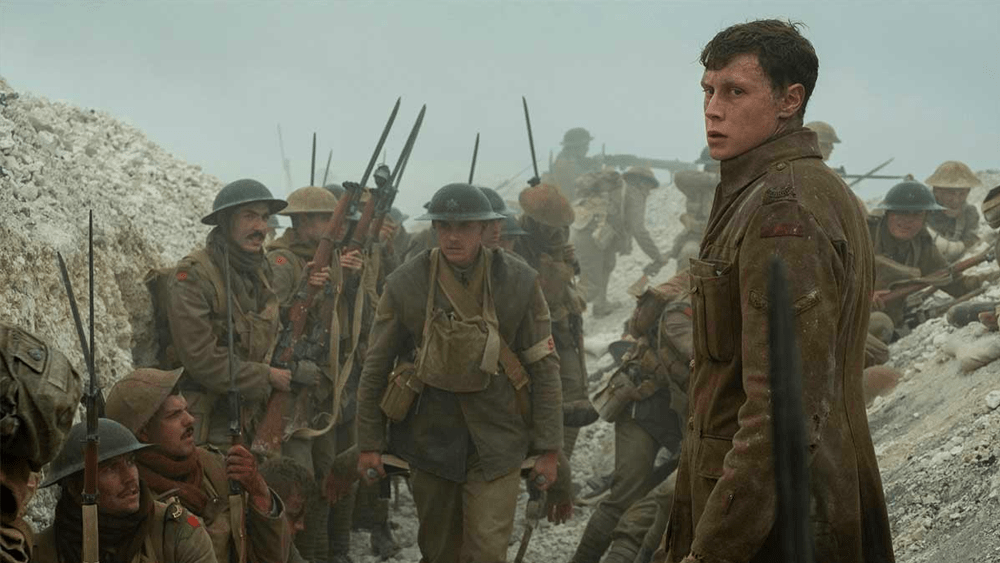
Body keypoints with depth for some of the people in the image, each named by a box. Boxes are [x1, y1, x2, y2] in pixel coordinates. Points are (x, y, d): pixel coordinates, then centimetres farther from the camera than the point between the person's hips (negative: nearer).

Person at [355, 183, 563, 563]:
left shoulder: (518, 282, -5)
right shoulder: (405, 284, -6)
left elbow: (543, 365, -1)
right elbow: (375, 368, 2)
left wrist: (548, 448, -3)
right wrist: (368, 444, 3)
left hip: (496, 442, -1)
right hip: (430, 438, 1)